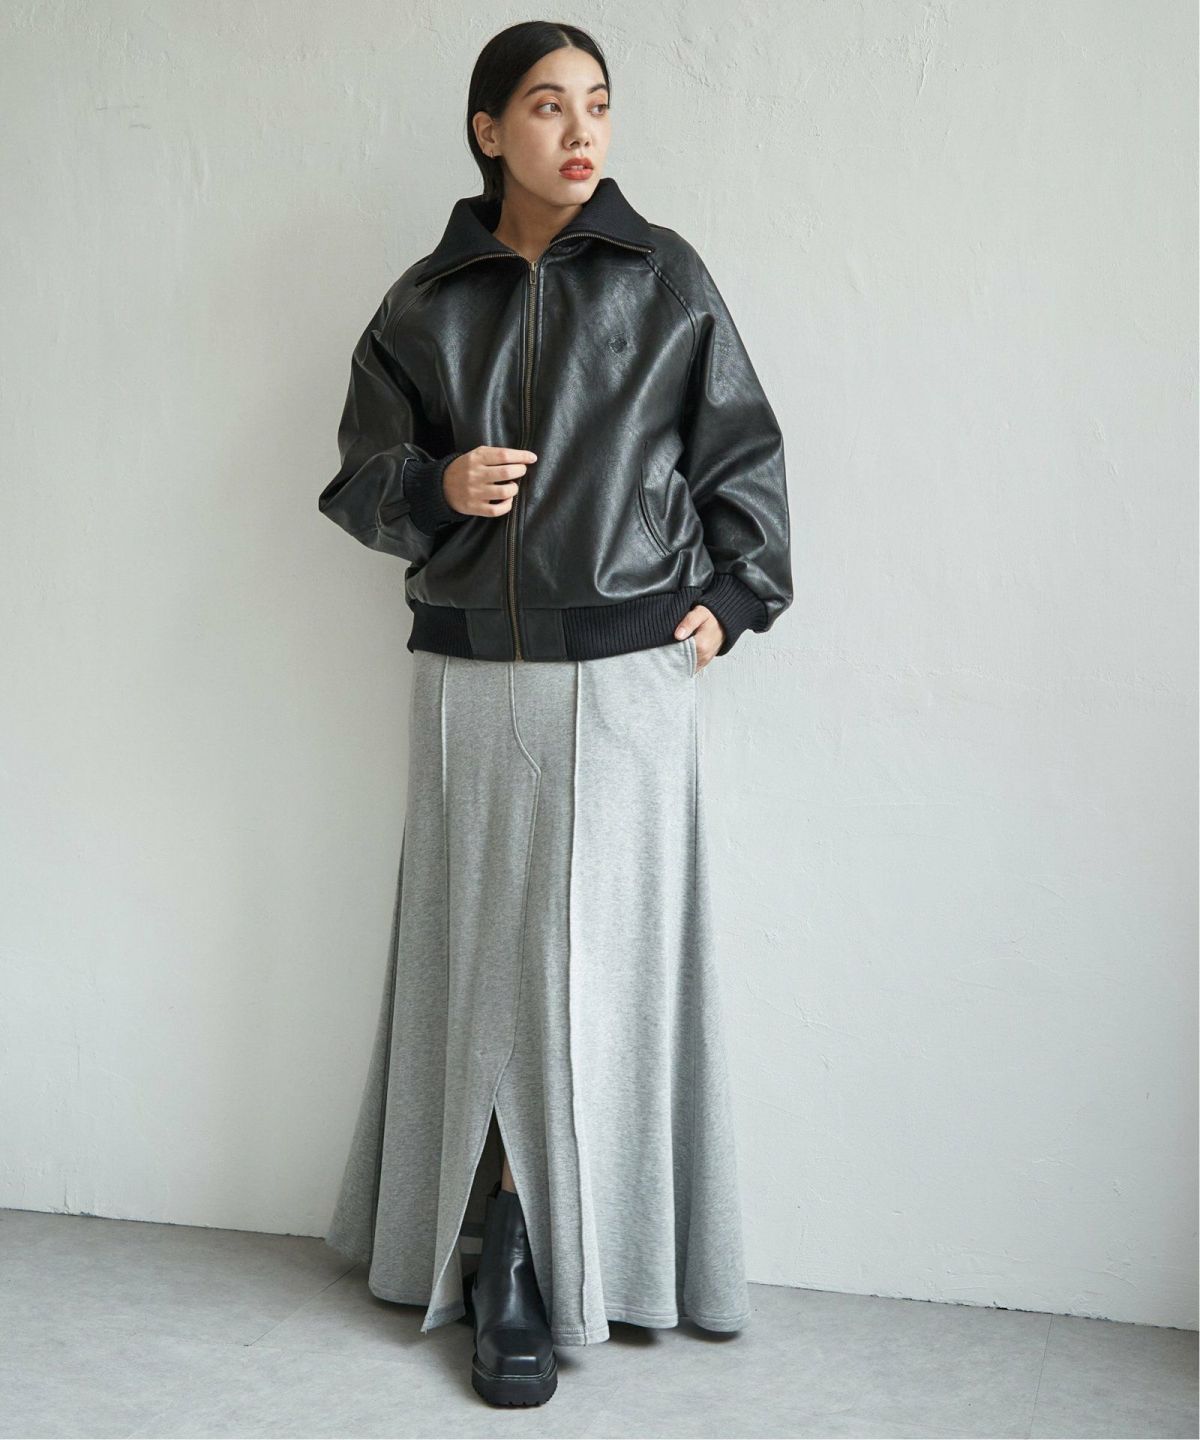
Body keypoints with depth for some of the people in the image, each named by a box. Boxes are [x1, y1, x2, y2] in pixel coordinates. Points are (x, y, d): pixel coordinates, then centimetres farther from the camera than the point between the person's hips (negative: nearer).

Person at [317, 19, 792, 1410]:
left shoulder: (664, 277, 4)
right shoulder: (425, 301, 8)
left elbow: (740, 450, 10)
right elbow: (360, 474, 11)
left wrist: (733, 592, 0)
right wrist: (436, 487, -9)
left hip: (623, 676, -1)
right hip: (469, 674, 2)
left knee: (600, 958, -2)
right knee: (483, 954, 3)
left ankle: (560, 1253, 10)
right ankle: (504, 1251, 15)